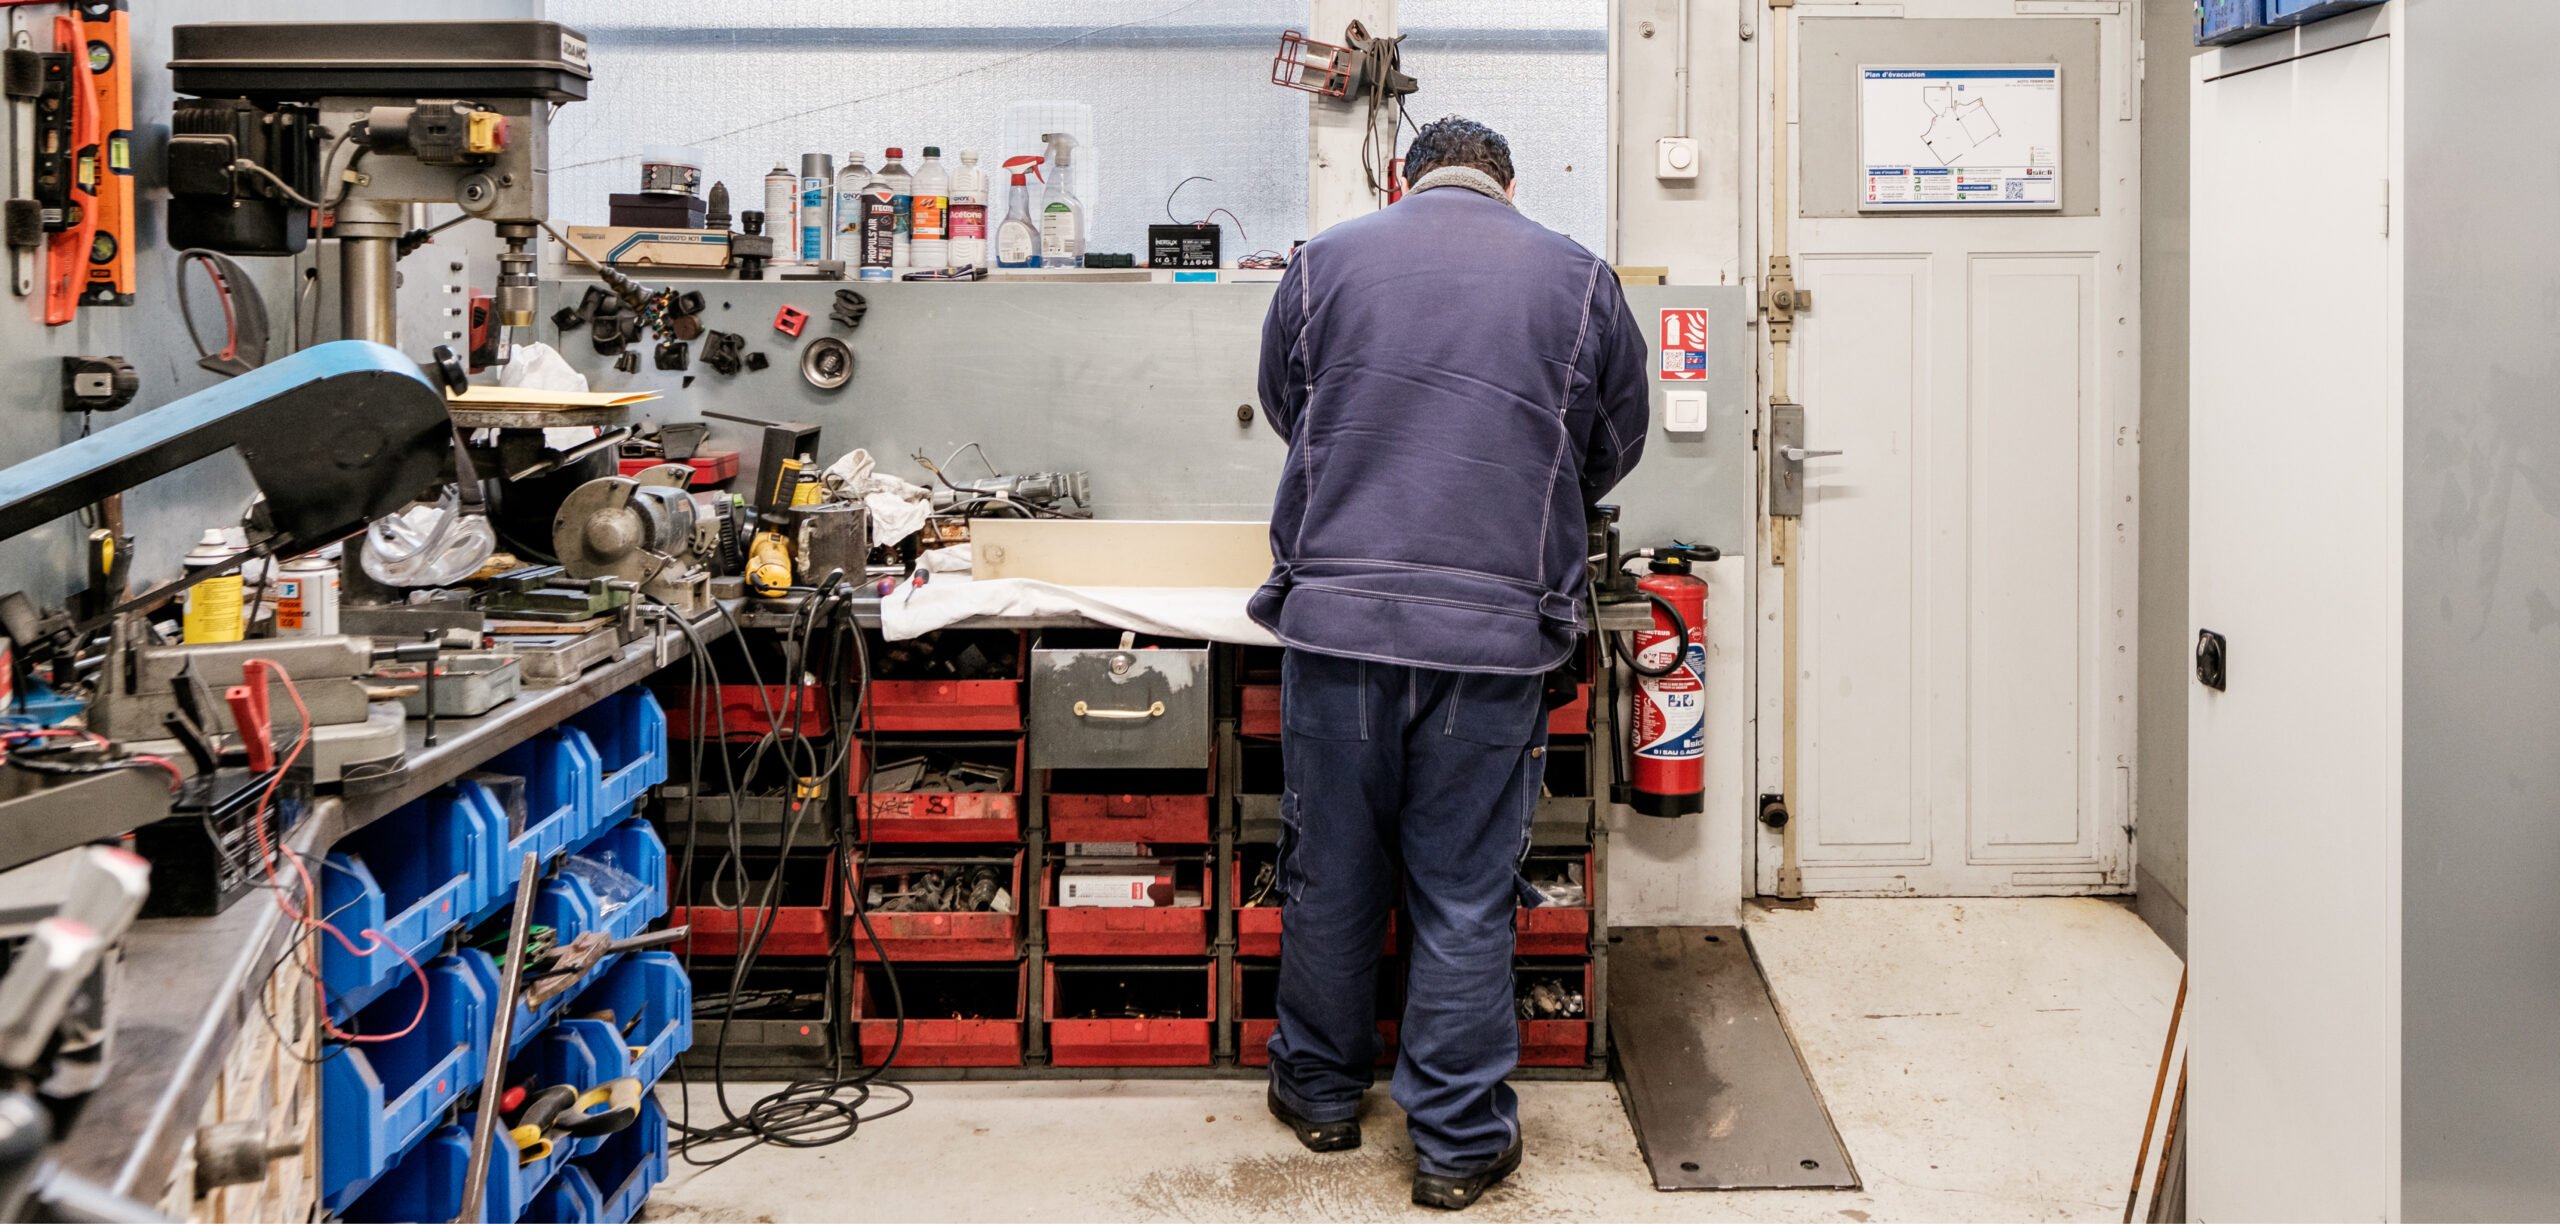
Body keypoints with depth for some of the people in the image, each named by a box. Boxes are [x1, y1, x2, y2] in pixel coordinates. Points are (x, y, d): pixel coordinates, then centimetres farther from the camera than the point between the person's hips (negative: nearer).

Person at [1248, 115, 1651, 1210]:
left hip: (1335, 615, 1)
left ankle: (1321, 1090, 31)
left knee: (1331, 875, 14)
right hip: (1495, 633, -1)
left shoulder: (1324, 260, 7)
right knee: (1466, 899, 6)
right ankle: (1458, 1141, 15)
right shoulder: (1578, 277, 6)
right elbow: (1617, 443, 17)